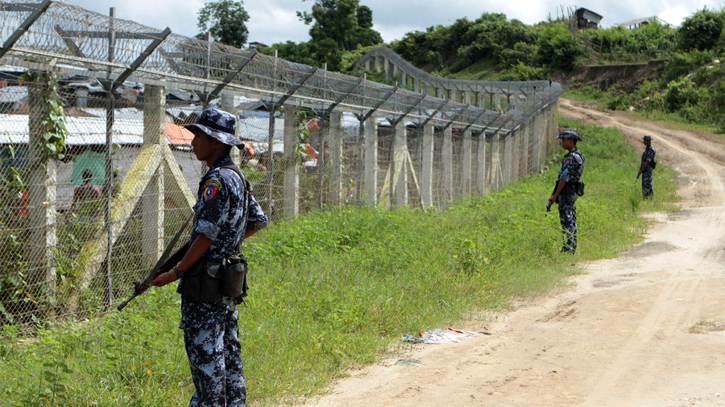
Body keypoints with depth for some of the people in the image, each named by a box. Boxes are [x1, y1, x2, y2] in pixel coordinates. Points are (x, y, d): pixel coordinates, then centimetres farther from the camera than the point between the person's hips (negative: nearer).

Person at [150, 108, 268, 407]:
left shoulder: (217, 180, -16)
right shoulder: (238, 177, 13)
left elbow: (206, 236, -20)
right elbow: (259, 221, 23)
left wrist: (175, 273, -16)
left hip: (207, 281, -10)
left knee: (204, 353, -4)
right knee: (228, 351, 13)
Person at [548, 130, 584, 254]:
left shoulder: (571, 157, -16)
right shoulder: (579, 155, 16)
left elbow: (565, 178, -19)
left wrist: (556, 195, -17)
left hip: (566, 192, -10)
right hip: (573, 192, 10)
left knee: (567, 221, -9)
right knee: (571, 221, 12)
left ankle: (568, 248, -9)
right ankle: (572, 248, 16)